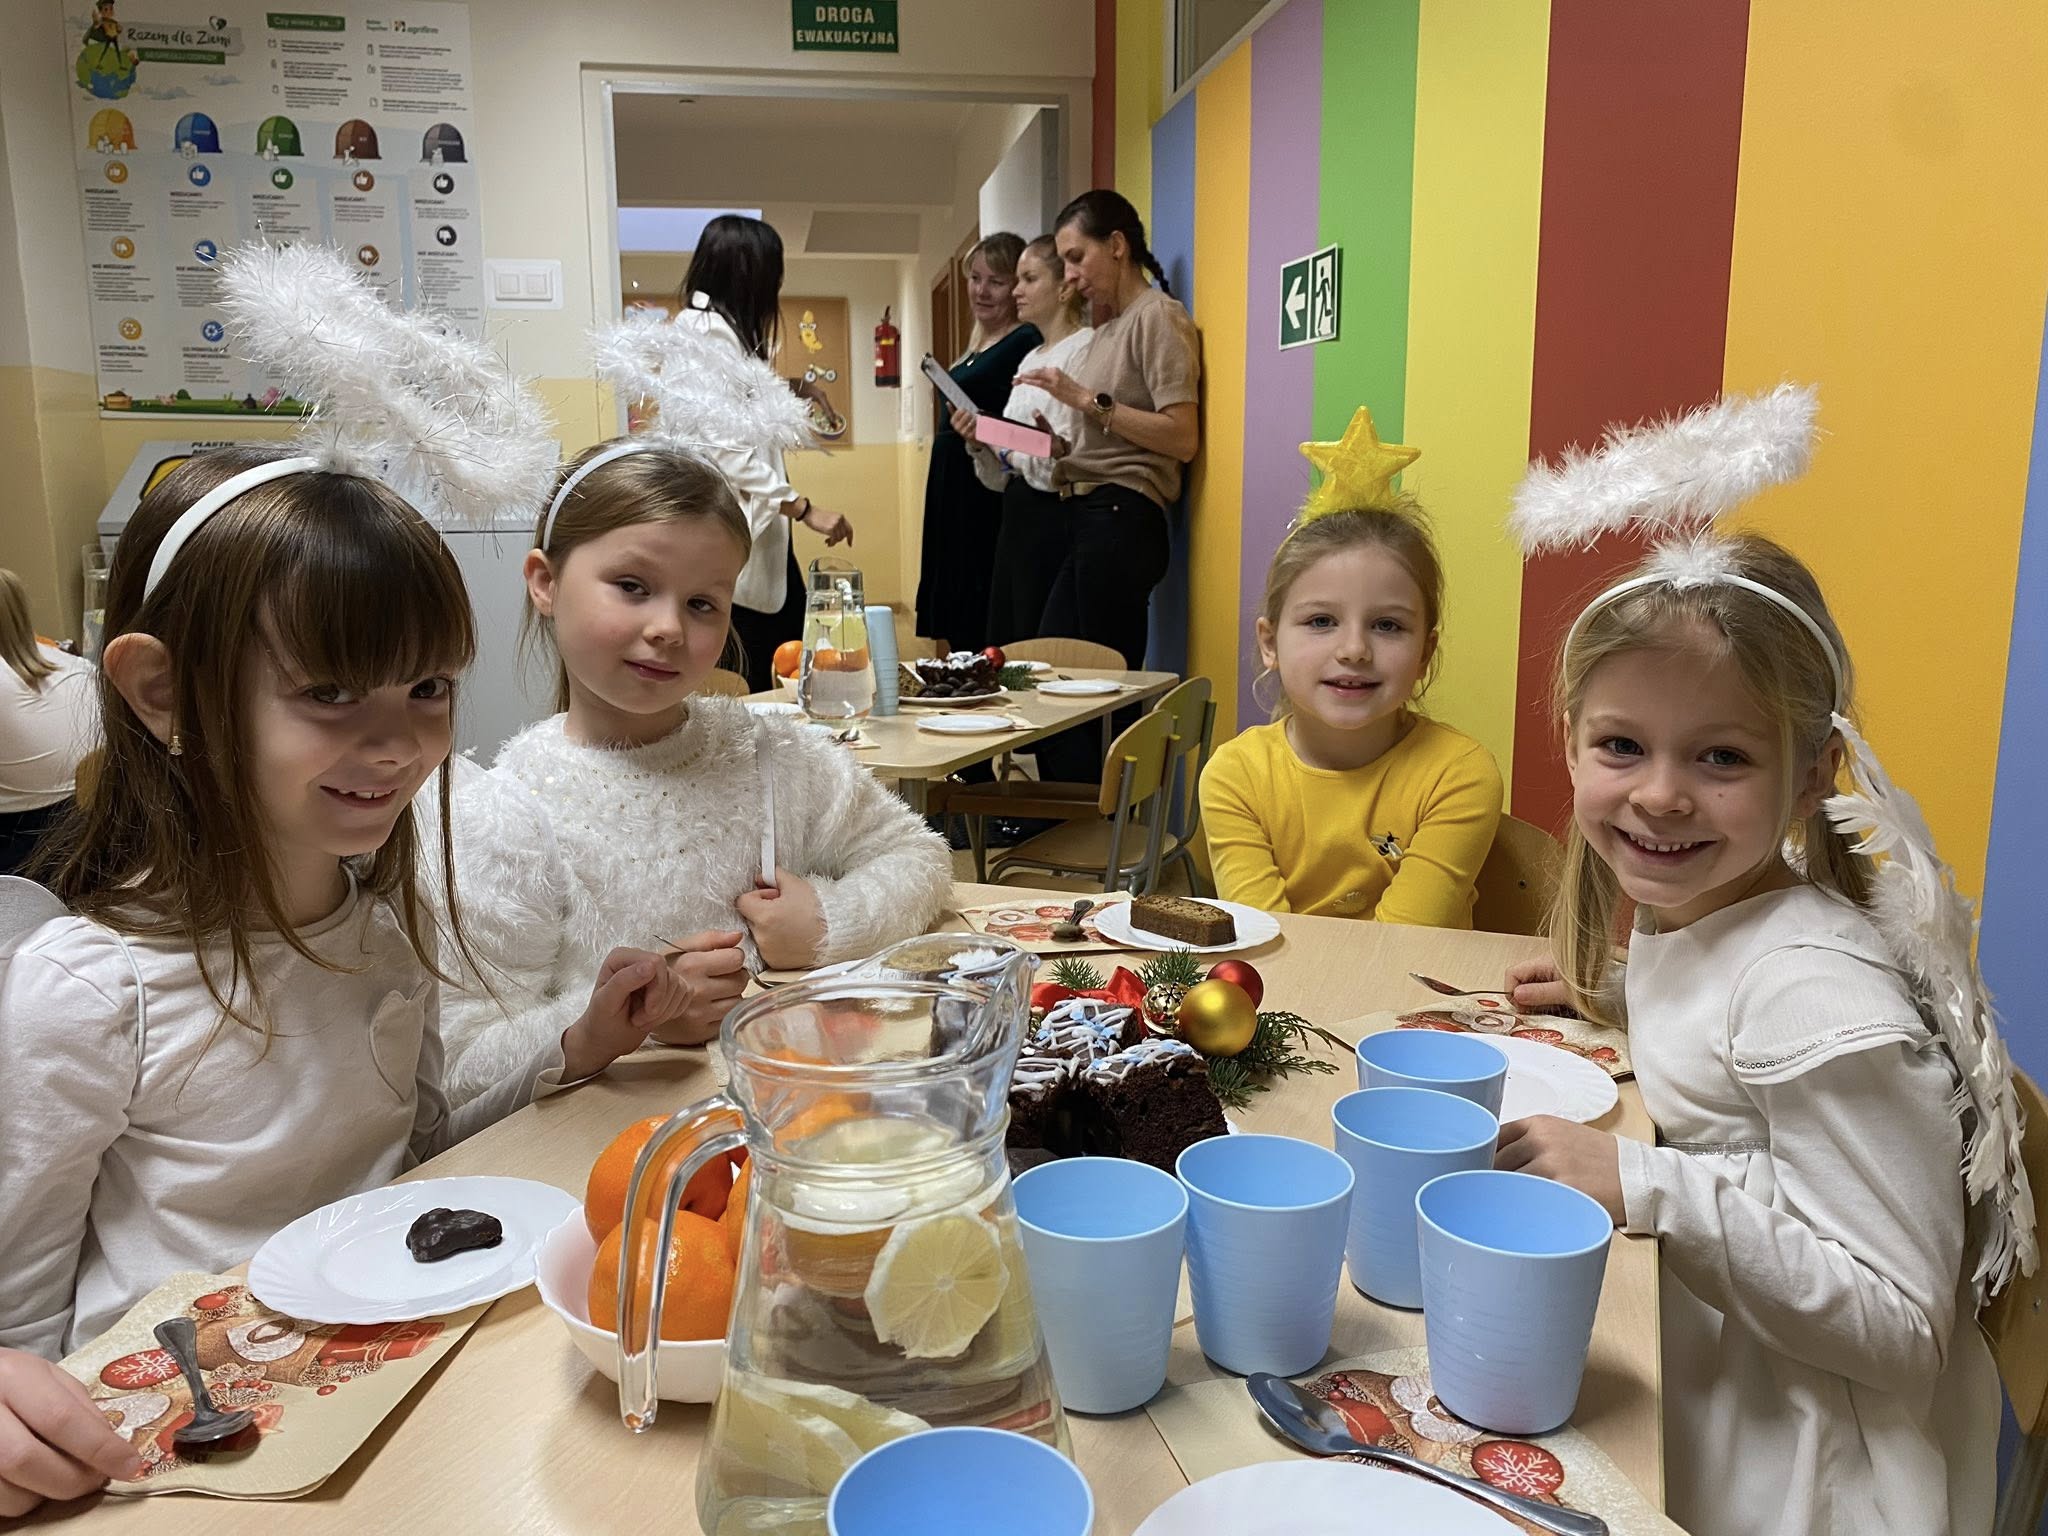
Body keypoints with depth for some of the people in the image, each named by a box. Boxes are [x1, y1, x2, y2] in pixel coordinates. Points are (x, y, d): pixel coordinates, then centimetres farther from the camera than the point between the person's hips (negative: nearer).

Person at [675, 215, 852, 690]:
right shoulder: (708, 332, -12)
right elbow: (722, 448, -21)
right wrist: (805, 508, -22)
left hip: (755, 529, 10)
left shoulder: (723, 330, 19)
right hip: (733, 533, -10)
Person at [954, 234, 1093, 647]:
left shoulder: (1084, 351, -10)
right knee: (1003, 647, 12)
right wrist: (980, 444, 0)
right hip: (1018, 517, 9)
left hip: (1054, 519, -9)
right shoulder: (1030, 358, 17)